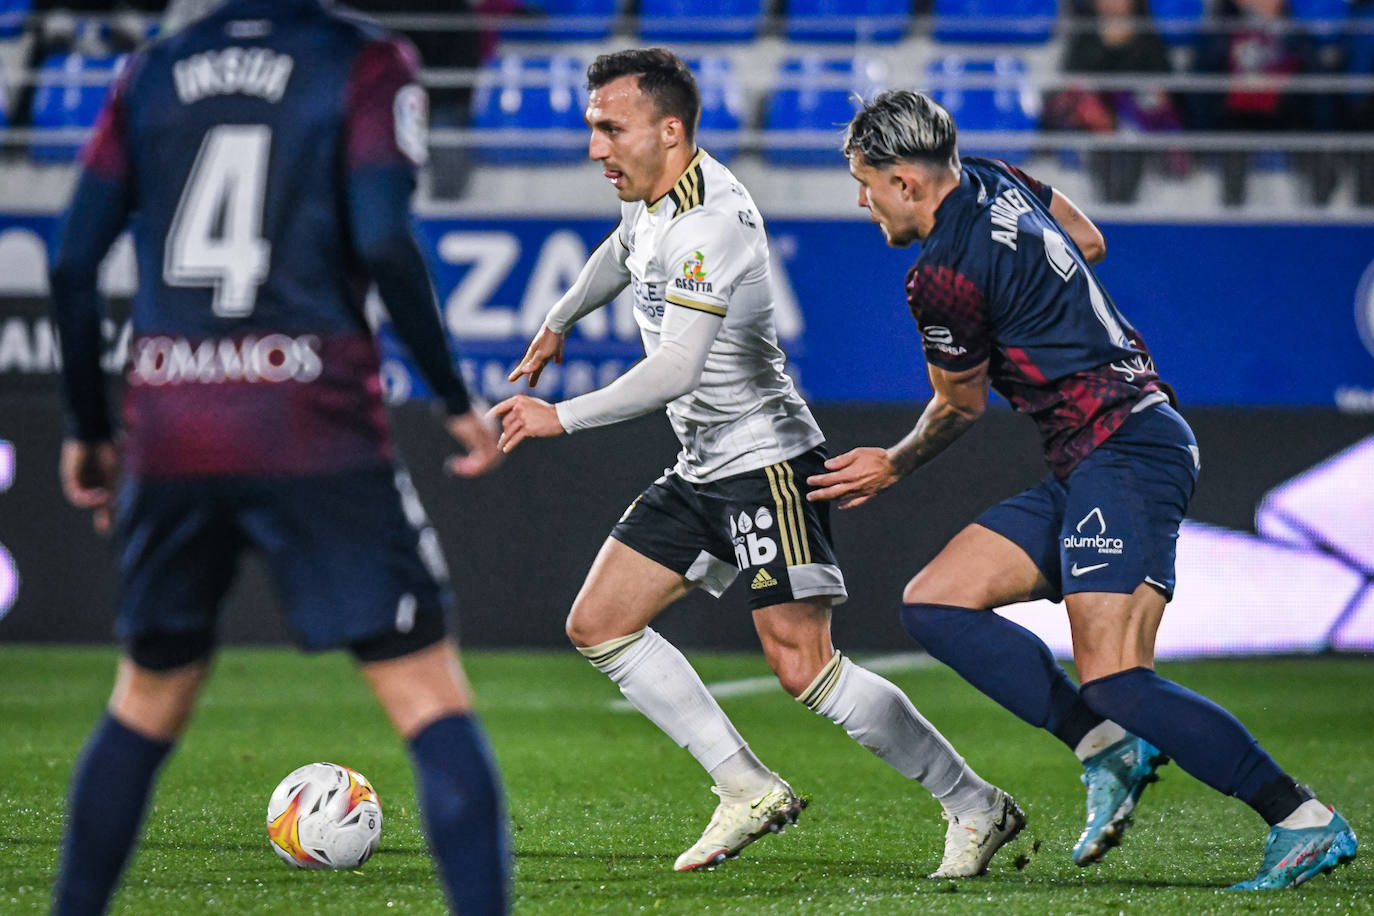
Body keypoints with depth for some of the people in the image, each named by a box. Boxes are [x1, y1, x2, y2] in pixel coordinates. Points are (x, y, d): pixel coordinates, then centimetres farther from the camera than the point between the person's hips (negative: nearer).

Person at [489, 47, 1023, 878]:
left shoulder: (707, 222, -22)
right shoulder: (653, 199, 8)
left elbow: (675, 371, -29)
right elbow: (621, 253, 34)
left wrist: (562, 419, -23)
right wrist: (559, 323, 46)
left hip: (766, 461, -10)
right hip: (703, 469, 10)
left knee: (805, 668, -16)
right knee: (599, 625, 5)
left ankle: (976, 807, -4)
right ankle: (751, 792, 8)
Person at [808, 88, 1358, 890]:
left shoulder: (944, 275, -15)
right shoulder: (994, 183, 11)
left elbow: (961, 406, 0)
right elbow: (1088, 241, 28)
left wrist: (893, 469, 18)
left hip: (1124, 454, -11)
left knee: (1115, 682, -20)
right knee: (935, 602, 5)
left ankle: (1306, 822, -15)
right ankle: (1108, 748, -2)